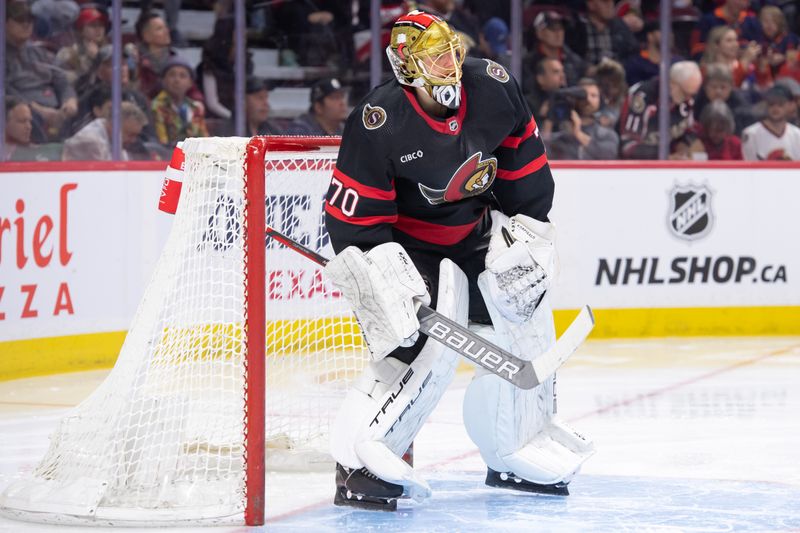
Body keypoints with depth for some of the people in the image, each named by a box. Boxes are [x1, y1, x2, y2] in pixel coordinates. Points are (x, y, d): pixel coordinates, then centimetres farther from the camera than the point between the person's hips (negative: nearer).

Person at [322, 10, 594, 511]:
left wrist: (528, 230, 0)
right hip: (405, 242, -7)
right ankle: (359, 461, -21)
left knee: (524, 311, 7)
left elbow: (524, 162, 1)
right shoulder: (378, 125, -28)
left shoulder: (494, 87, -13)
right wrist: (382, 274, -32)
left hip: (476, 231, 7)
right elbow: (353, 215, -25)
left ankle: (517, 456, 24)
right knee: (427, 344, -24)